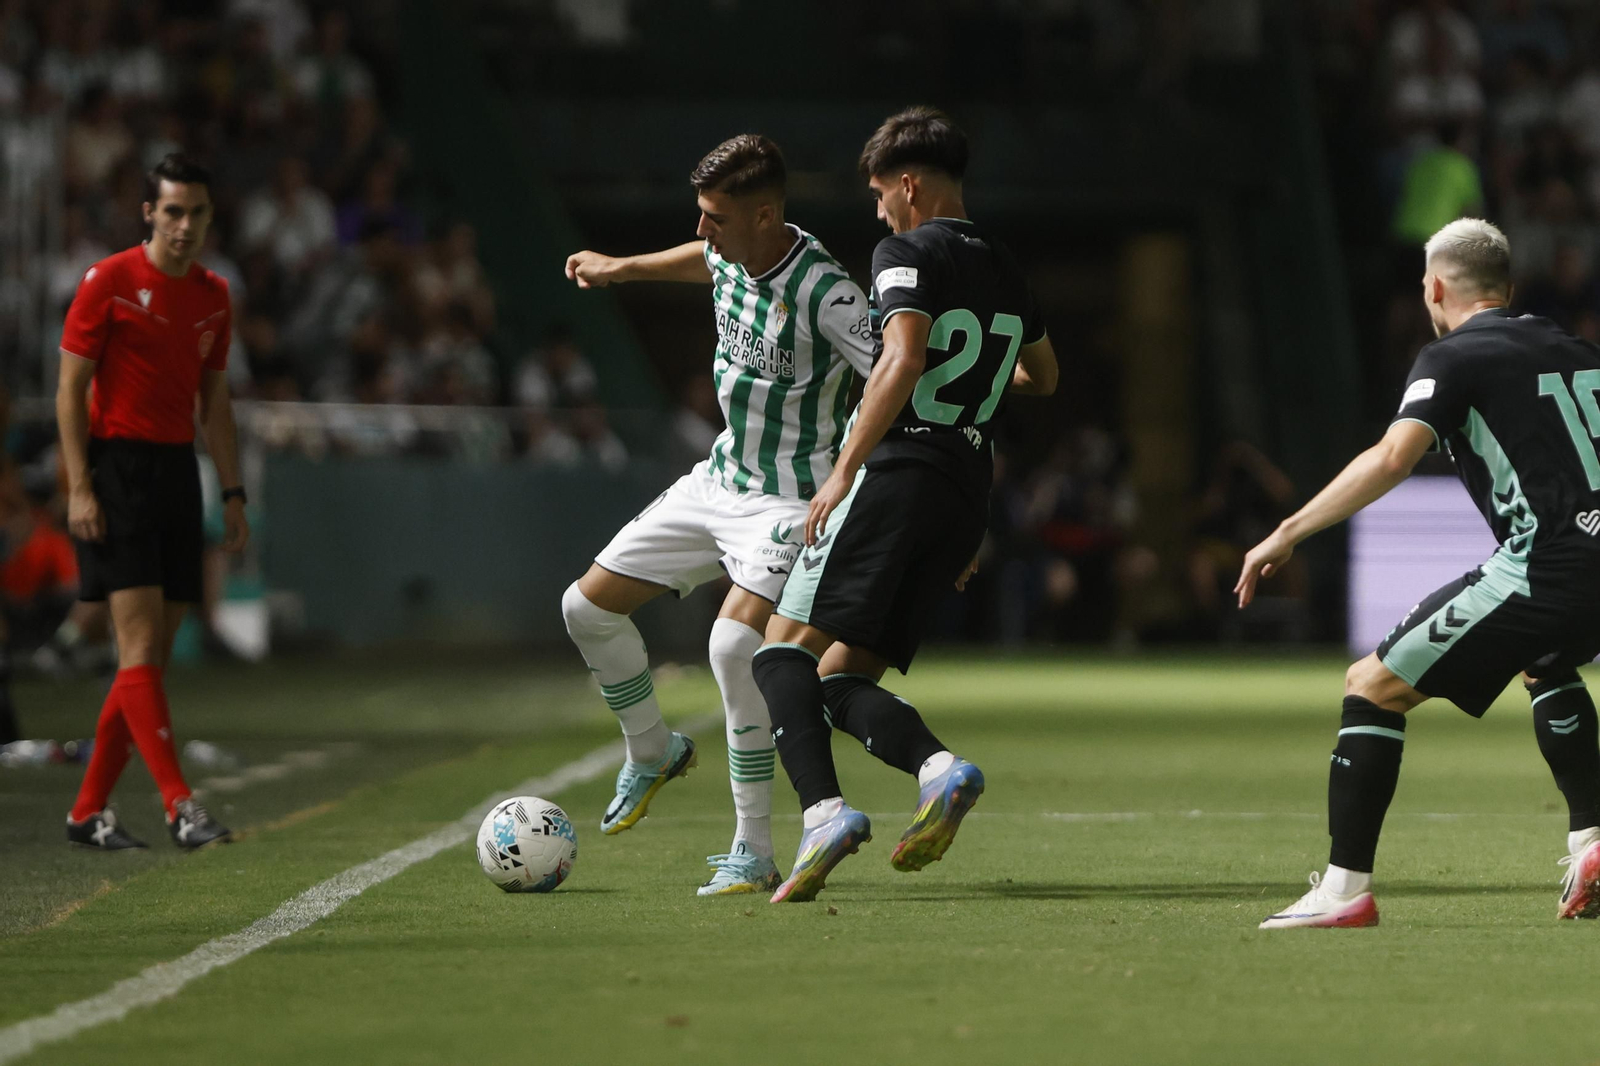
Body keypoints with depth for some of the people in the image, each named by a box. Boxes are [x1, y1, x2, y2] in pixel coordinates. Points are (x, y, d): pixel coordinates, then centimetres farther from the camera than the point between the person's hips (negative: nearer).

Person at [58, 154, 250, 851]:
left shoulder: (213, 296, 12)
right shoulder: (109, 282, -6)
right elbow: (71, 387, -6)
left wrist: (232, 493, 13)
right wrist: (79, 487, -13)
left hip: (178, 472, 7)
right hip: (117, 469, -7)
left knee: (152, 656, 5)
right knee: (140, 644, -13)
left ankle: (88, 812, 11)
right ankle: (178, 805, -17)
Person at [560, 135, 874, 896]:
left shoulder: (821, 290, -26)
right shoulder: (731, 256, -2)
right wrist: (621, 268, 35)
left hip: (792, 500, -9)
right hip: (720, 480, 9)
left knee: (735, 640, -30)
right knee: (587, 606, 10)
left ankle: (754, 853, -21)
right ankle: (652, 753, 36)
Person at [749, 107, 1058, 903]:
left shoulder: (908, 253, -3)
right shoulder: (1007, 274, 21)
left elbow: (903, 360, -19)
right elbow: (1041, 377, 39)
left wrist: (842, 473, -18)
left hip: (894, 474, -8)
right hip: (966, 498, 8)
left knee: (786, 650, -9)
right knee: (842, 678, 8)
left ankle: (823, 810, -29)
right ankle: (938, 768, -19)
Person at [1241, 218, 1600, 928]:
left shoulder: (1452, 358, 0)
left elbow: (1393, 457, -15)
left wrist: (1286, 535, -13)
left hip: (1542, 571, -7)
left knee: (1374, 684, 2)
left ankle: (1345, 888, -4)